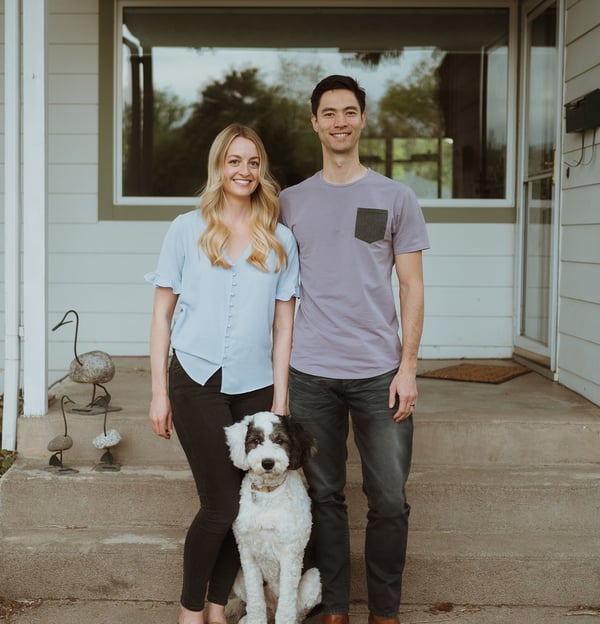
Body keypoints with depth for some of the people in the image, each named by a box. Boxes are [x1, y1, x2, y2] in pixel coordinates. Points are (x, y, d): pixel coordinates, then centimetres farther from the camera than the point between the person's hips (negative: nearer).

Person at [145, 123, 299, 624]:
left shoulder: (280, 240, 7)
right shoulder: (188, 230, 2)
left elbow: (283, 324, 8)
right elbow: (162, 314, 4)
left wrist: (280, 398, 3)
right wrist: (159, 391, -1)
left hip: (255, 387, 3)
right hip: (198, 382, -3)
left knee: (240, 506, 4)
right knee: (222, 503, -6)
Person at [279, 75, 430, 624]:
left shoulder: (395, 198, 5)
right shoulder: (291, 202, 9)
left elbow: (412, 286, 3)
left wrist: (407, 366, -4)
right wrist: (277, 363, 5)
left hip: (379, 372, -1)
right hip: (311, 373, 1)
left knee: (389, 501, 1)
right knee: (325, 495, 8)